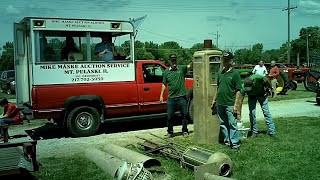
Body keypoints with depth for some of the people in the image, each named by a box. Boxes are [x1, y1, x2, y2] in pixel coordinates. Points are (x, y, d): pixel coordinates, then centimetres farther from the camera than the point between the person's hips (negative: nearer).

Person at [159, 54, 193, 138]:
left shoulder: (182, 68, 2)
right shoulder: (166, 71, 7)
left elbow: (190, 66, -15)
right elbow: (164, 84, 12)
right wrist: (161, 95, 9)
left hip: (181, 97, -1)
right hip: (171, 98, 1)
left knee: (184, 115, 7)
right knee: (169, 116, 6)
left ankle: (185, 131, 21)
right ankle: (170, 132, 21)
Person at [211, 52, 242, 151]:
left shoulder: (235, 73, -7)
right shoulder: (220, 72, 12)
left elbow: (238, 90, -9)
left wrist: (236, 105, -14)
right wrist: (214, 100, 19)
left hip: (230, 104, -6)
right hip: (220, 104, 6)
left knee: (232, 124, -2)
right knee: (223, 124, 12)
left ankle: (234, 143, 8)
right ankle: (227, 141, 24)